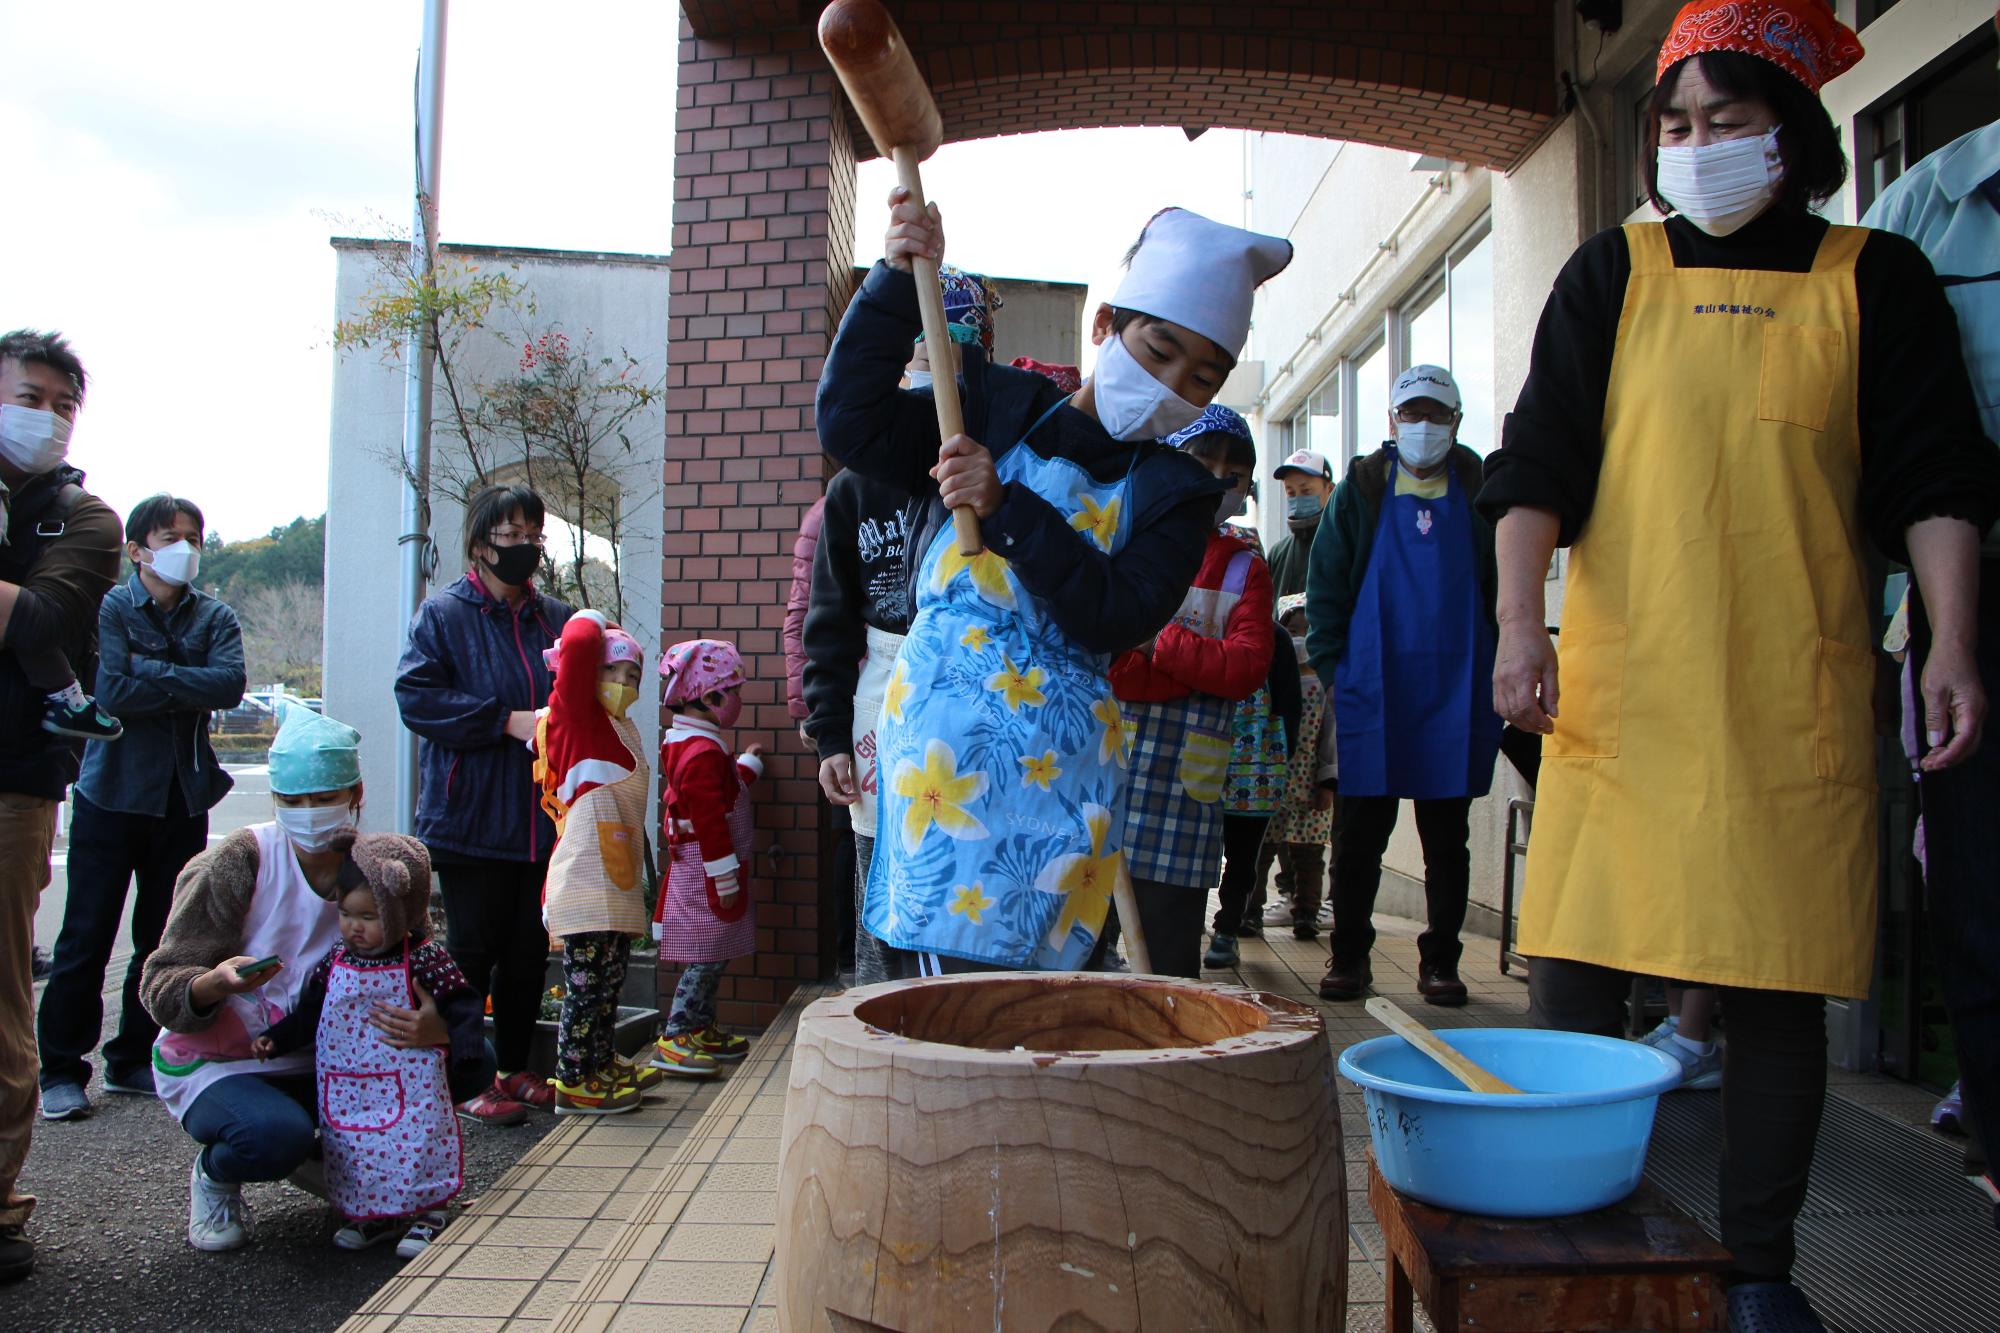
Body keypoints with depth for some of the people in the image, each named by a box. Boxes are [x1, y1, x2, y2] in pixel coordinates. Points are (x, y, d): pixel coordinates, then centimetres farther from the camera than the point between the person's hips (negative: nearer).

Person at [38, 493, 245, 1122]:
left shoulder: (215, 617, 7)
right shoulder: (112, 609, -2)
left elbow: (231, 684, -12)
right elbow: (113, 691, -16)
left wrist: (150, 673, -14)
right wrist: (188, 687, -10)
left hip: (183, 798, 3)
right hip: (112, 792, -3)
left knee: (164, 939, 9)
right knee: (86, 936, 0)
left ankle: (133, 1060, 22)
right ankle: (62, 1070, 10)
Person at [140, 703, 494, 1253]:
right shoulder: (237, 863, -16)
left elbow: (428, 978, -8)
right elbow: (161, 991, -15)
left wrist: (439, 1029, -32)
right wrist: (217, 983, -39)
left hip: (322, 1063, 4)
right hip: (216, 1065, -4)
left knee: (472, 1063, -12)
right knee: (276, 1133, -37)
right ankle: (214, 1174, 1)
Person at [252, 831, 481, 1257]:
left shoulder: (425, 959, -12)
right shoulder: (335, 961, 3)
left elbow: (461, 1008, -13)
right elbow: (309, 1012, 14)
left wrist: (465, 1051, -24)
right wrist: (274, 1039, 6)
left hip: (411, 1091, -5)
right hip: (346, 1090, 5)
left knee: (418, 1145, -1)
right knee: (354, 1150, 12)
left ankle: (427, 1216, 18)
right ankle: (374, 1215, 31)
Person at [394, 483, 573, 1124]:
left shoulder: (557, 619, 11)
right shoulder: (443, 614, -2)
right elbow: (415, 696, -13)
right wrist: (506, 721, -18)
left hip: (541, 821, 5)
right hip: (470, 821, -5)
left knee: (529, 949, 11)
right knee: (472, 948, 2)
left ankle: (514, 1069, 24)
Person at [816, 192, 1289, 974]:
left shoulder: (1175, 491, 9)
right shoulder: (998, 411, 14)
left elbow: (1120, 619, -7)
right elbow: (852, 425, 6)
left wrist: (1006, 510, -17)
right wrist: (896, 281, -3)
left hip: (1049, 771, -1)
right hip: (931, 747, 1)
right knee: (921, 990, -1)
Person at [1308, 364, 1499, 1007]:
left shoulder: (1478, 490, 10)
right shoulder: (1363, 489, 8)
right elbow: (1325, 585, 7)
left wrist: (1496, 675, 3)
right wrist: (1334, 670, -2)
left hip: (1456, 690, 1)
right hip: (1372, 687, -1)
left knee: (1447, 834, 7)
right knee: (1360, 832, 2)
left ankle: (1440, 960, 18)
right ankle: (1349, 954, 13)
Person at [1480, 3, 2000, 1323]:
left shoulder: (1875, 279, 9)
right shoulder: (1613, 273, 9)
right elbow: (1539, 463, 2)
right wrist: (1521, 623, -10)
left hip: (1797, 697, 0)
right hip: (1620, 685, 0)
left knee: (1781, 986, 4)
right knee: (1575, 970, -1)